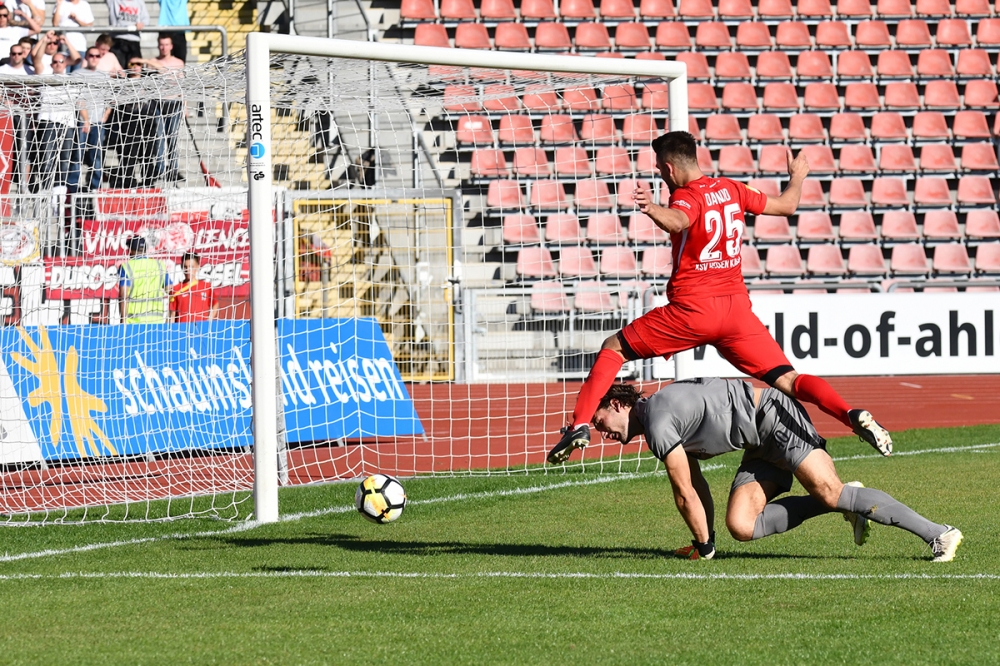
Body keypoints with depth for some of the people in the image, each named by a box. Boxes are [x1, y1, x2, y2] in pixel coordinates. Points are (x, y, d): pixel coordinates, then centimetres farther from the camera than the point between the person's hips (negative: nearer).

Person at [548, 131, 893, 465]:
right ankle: (853, 415, -25)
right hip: (736, 306, 5)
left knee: (613, 349, 10)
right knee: (787, 380, -1)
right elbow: (787, 204, 23)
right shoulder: (731, 189, 11)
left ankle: (579, 425, -1)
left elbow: (678, 221, -33)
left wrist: (652, 209, -54)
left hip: (692, 308, -5)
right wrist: (797, 176, 44)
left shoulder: (687, 197, -7)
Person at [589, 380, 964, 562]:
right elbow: (696, 485, 23)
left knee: (828, 491, -24)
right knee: (741, 526, -6)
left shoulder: (658, 423, -16)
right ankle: (845, 504, 0)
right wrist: (704, 538, 24)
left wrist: (704, 546, 0)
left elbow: (685, 494, -11)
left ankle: (938, 534, -29)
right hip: (762, 445, 9)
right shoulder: (662, 411, 15)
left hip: (774, 417, -9)